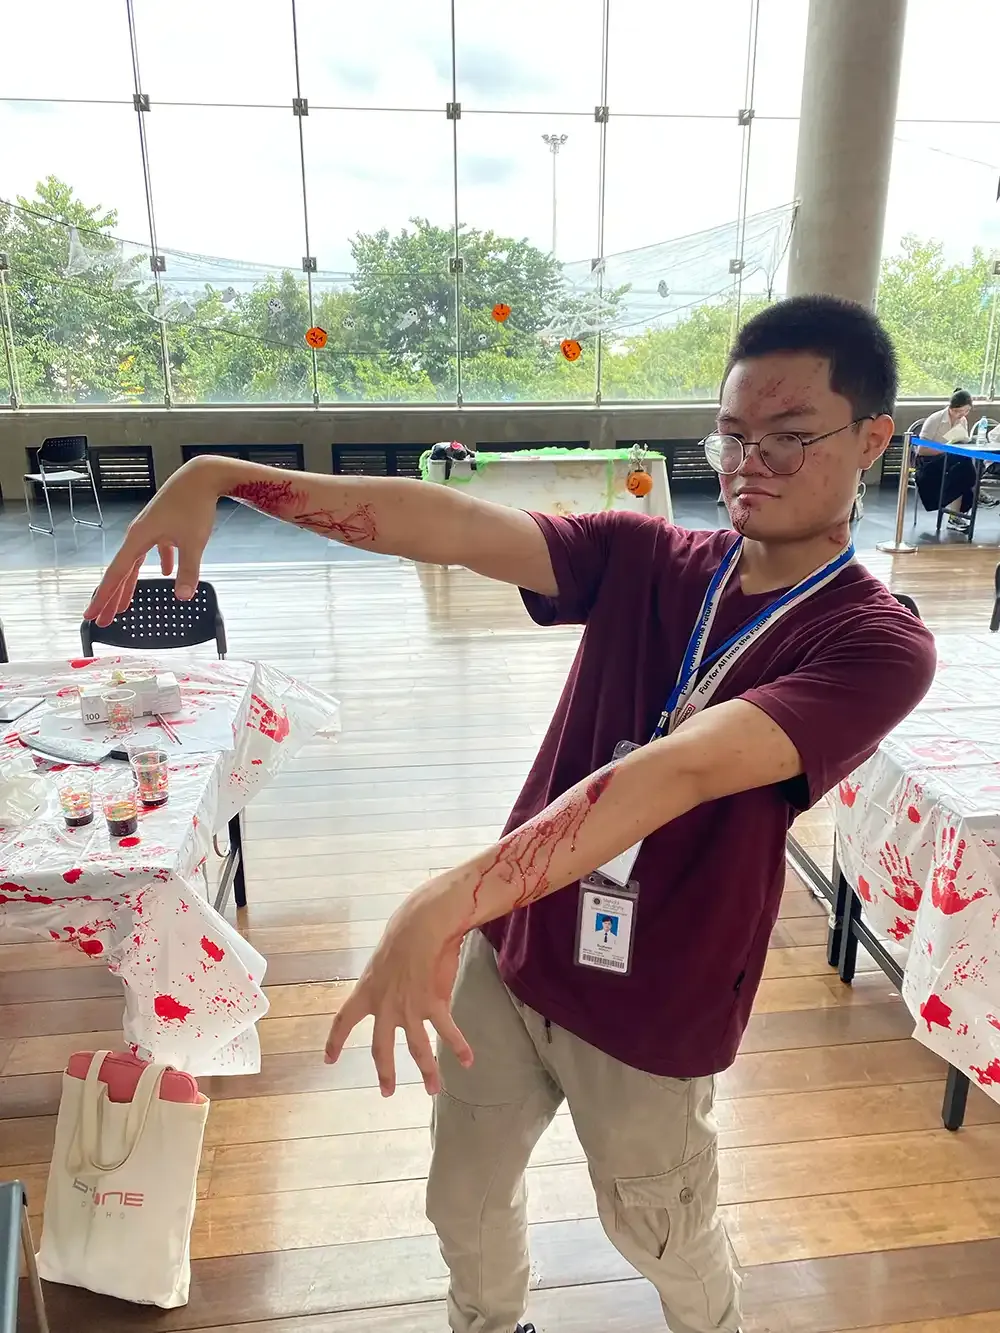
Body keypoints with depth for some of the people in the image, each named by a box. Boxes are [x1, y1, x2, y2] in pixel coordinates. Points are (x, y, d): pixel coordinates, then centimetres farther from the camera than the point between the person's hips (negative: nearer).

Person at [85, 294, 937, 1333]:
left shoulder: (878, 646, -19)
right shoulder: (641, 557, -6)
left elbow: (679, 771, -35)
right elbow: (450, 526, -19)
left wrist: (447, 902, -45)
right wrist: (221, 476, -29)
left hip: (649, 1017, -3)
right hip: (505, 960, 4)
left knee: (662, 1239, 23)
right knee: (465, 1206, 22)